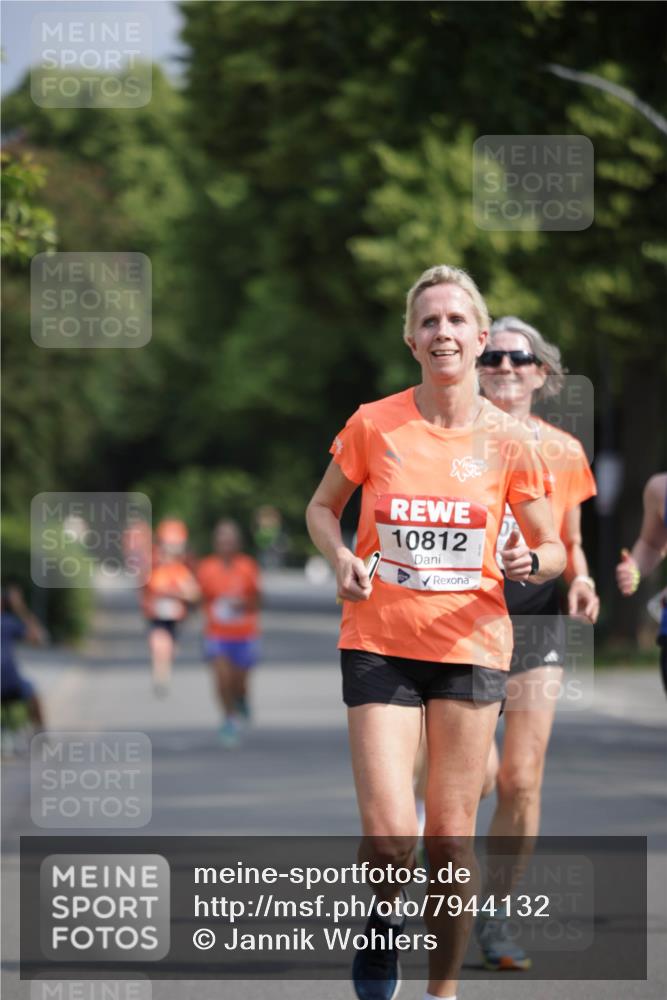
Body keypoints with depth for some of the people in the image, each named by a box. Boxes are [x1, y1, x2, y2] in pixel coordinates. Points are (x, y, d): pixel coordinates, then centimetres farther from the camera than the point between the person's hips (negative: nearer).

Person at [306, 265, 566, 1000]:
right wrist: (341, 559, -8)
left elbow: (551, 549, 9)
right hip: (379, 643, -1)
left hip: (470, 645, 1)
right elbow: (322, 508, 12)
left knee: (453, 840, 2)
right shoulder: (373, 425, -3)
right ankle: (384, 916, 20)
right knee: (387, 835, -13)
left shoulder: (506, 440, -1)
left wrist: (531, 562, -15)